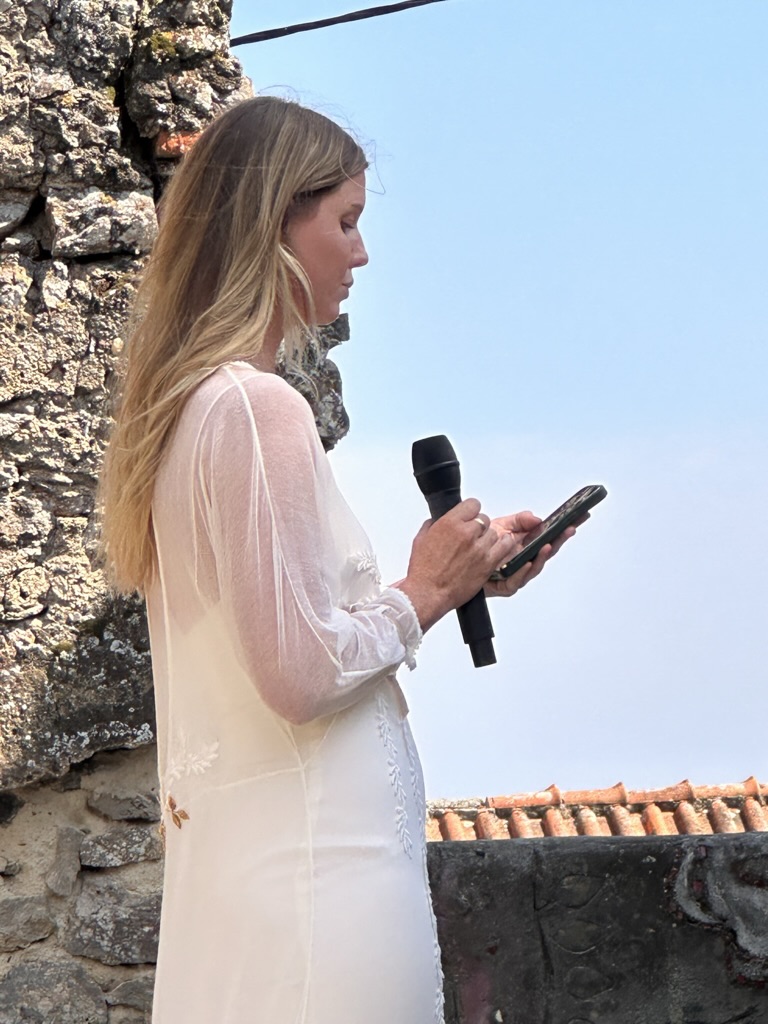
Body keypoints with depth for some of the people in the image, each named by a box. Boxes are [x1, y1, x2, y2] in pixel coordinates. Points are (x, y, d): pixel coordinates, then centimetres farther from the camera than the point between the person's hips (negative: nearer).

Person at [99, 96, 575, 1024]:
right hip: (316, 860, -10)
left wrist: (455, 577, 14)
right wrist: (422, 593, -4)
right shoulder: (257, 407, -16)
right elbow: (303, 674, -20)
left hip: (231, 838, 10)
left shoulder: (188, 403, 13)